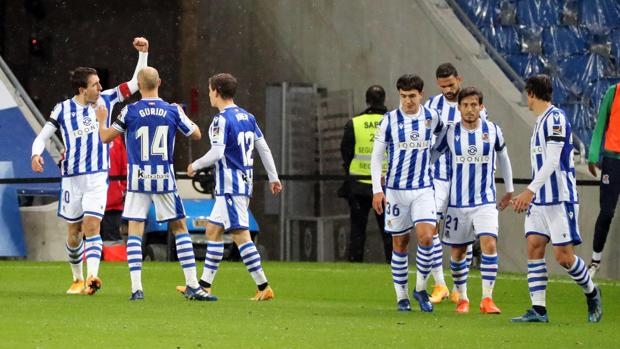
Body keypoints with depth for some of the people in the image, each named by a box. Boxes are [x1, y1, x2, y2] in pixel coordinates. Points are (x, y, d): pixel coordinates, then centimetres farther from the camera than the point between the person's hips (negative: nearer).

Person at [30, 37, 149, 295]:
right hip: (72, 179, 1)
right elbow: (42, 137, 4)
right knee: (74, 233, 8)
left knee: (92, 226, -18)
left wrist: (143, 53, -8)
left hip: (98, 178, -1)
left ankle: (92, 276, -30)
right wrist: (36, 154, -18)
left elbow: (135, 83, 4)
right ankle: (77, 279, 26)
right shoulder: (63, 110, -2)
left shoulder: (106, 100, 1)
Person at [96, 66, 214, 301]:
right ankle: (192, 286, 4)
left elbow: (105, 137, 3)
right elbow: (196, 134, 12)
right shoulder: (173, 112, -2)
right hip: (164, 179, 1)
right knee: (180, 229, 9)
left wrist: (102, 120, 24)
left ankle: (136, 288, -7)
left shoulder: (130, 112, -5)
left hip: (138, 179, -1)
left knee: (135, 232, 3)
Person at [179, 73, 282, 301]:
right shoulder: (247, 117, 12)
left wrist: (195, 166, -5)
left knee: (240, 235, -9)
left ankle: (264, 287, -12)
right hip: (244, 183, 9)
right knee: (213, 230, 16)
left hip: (230, 186, -9)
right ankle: (204, 285, 19)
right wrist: (273, 178, 19)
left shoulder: (221, 120, -14)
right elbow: (263, 148, 14)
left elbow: (217, 153, -21)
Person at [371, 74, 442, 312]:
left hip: (423, 188, 1)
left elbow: (444, 134, 26)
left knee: (426, 237, -16)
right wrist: (377, 190, -8)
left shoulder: (432, 117, 2)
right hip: (396, 189, -1)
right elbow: (376, 156, -1)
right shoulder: (390, 120, -4)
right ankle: (402, 296, 14)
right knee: (400, 243, 4)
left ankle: (421, 288, 3)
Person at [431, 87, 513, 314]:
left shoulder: (493, 131, 0)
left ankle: (487, 299, -16)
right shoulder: (450, 133, -3)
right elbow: (432, 157, 8)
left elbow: (503, 157, 16)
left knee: (489, 244, -18)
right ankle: (462, 299, 23)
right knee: (458, 252, 7)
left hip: (486, 201, -1)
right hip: (457, 202, 1)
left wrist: (509, 190, 20)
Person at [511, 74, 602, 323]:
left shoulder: (555, 118, -13)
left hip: (560, 199, -9)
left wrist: (530, 191, -26)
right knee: (534, 247, -4)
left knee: (563, 256, -7)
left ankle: (591, 293, 17)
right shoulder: (540, 121, 16)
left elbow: (552, 161, -21)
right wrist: (530, 195, 24)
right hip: (540, 200, 9)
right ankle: (538, 310, -6)